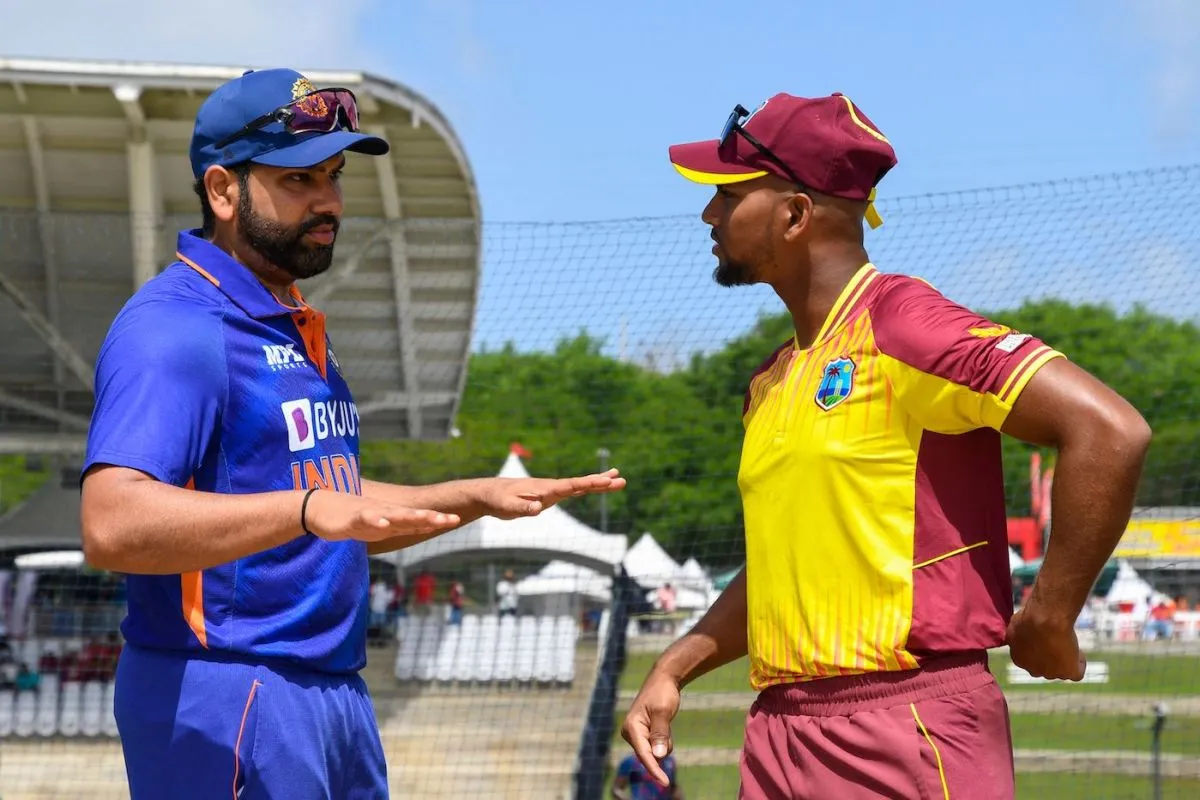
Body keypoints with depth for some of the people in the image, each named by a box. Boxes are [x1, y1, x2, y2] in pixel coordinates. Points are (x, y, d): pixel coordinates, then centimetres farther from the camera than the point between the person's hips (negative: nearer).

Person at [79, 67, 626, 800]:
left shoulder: (300, 329, 17)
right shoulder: (172, 327, -13)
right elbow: (111, 526, -27)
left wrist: (479, 496, 18)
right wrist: (309, 510, -37)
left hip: (339, 692, 9)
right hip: (226, 703, -9)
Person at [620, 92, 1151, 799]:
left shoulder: (901, 324, -9)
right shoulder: (772, 382, 17)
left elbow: (1110, 431, -18)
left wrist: (1048, 622, -14)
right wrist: (675, 669, 15)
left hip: (907, 734, -8)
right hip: (779, 731, 8)